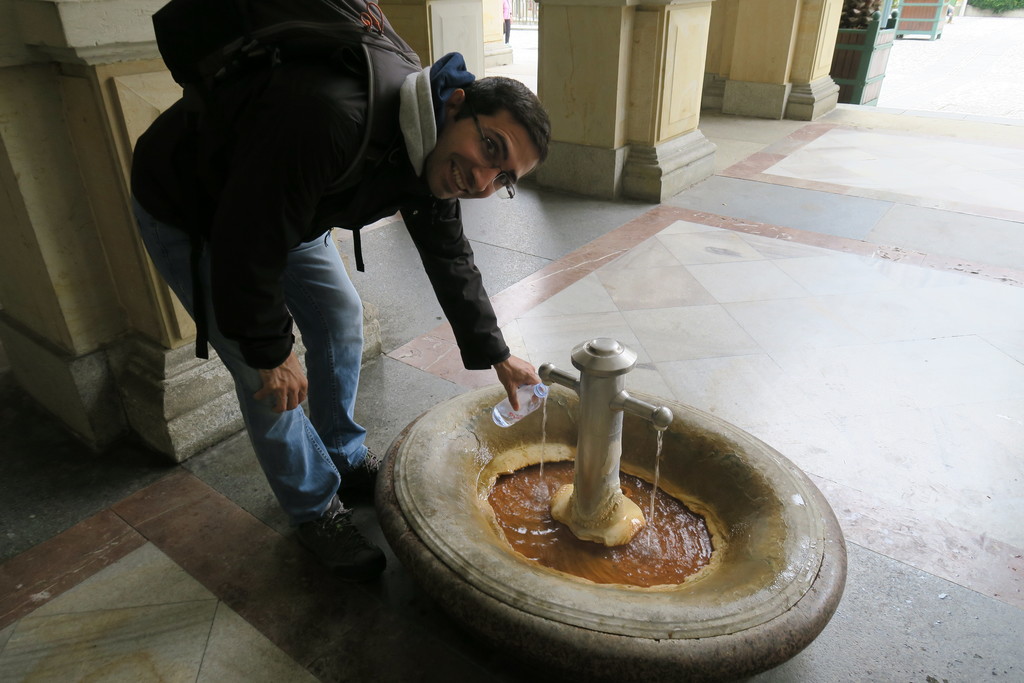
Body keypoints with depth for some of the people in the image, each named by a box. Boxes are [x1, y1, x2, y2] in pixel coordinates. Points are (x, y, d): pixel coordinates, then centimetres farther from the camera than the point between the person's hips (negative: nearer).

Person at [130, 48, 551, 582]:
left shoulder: (435, 159, -13)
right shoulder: (330, 119, -42)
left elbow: (450, 260, 1)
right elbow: (246, 248, -35)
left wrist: (495, 355, 7)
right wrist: (270, 353, -21)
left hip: (286, 207, 8)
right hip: (182, 211, -7)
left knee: (341, 317, 10)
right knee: (267, 377, -7)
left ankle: (347, 461, 31)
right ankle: (314, 510, 15)